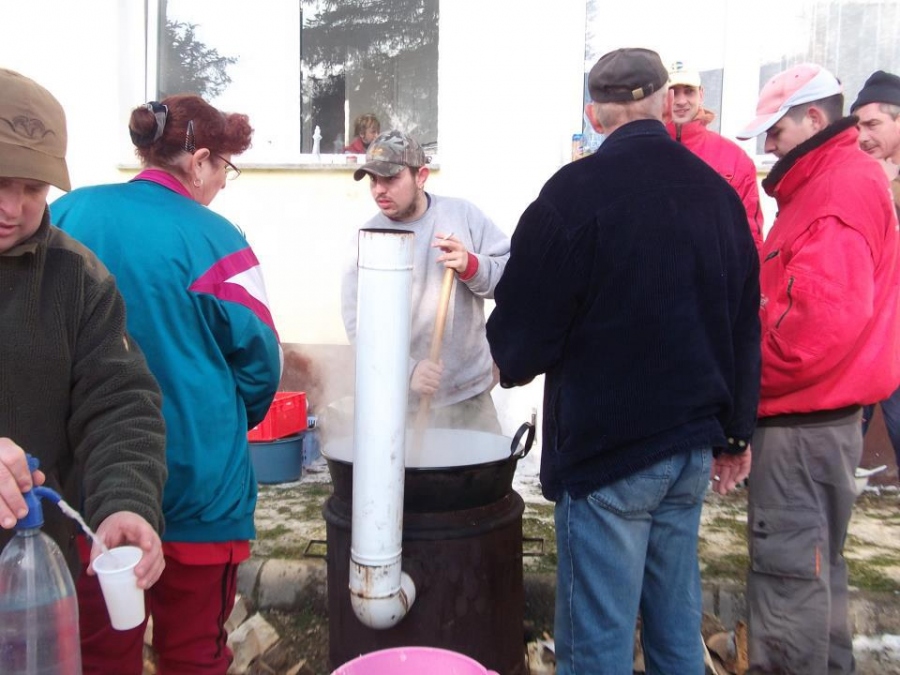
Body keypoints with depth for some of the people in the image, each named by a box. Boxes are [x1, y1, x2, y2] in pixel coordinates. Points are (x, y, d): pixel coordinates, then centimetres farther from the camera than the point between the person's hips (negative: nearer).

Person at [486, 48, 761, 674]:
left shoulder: (578, 190, -14)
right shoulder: (717, 190, 6)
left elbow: (521, 322, -12)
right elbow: (745, 323, 12)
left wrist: (514, 363, 11)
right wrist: (736, 432, 20)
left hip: (607, 445, -6)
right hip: (693, 446, 7)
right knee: (678, 624, 19)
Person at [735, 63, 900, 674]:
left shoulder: (842, 188, -15)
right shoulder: (835, 181, 16)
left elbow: (826, 313, -26)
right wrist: (762, 376, 9)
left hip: (802, 418, -10)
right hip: (823, 412, 10)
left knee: (787, 566, -1)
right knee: (816, 559, 21)